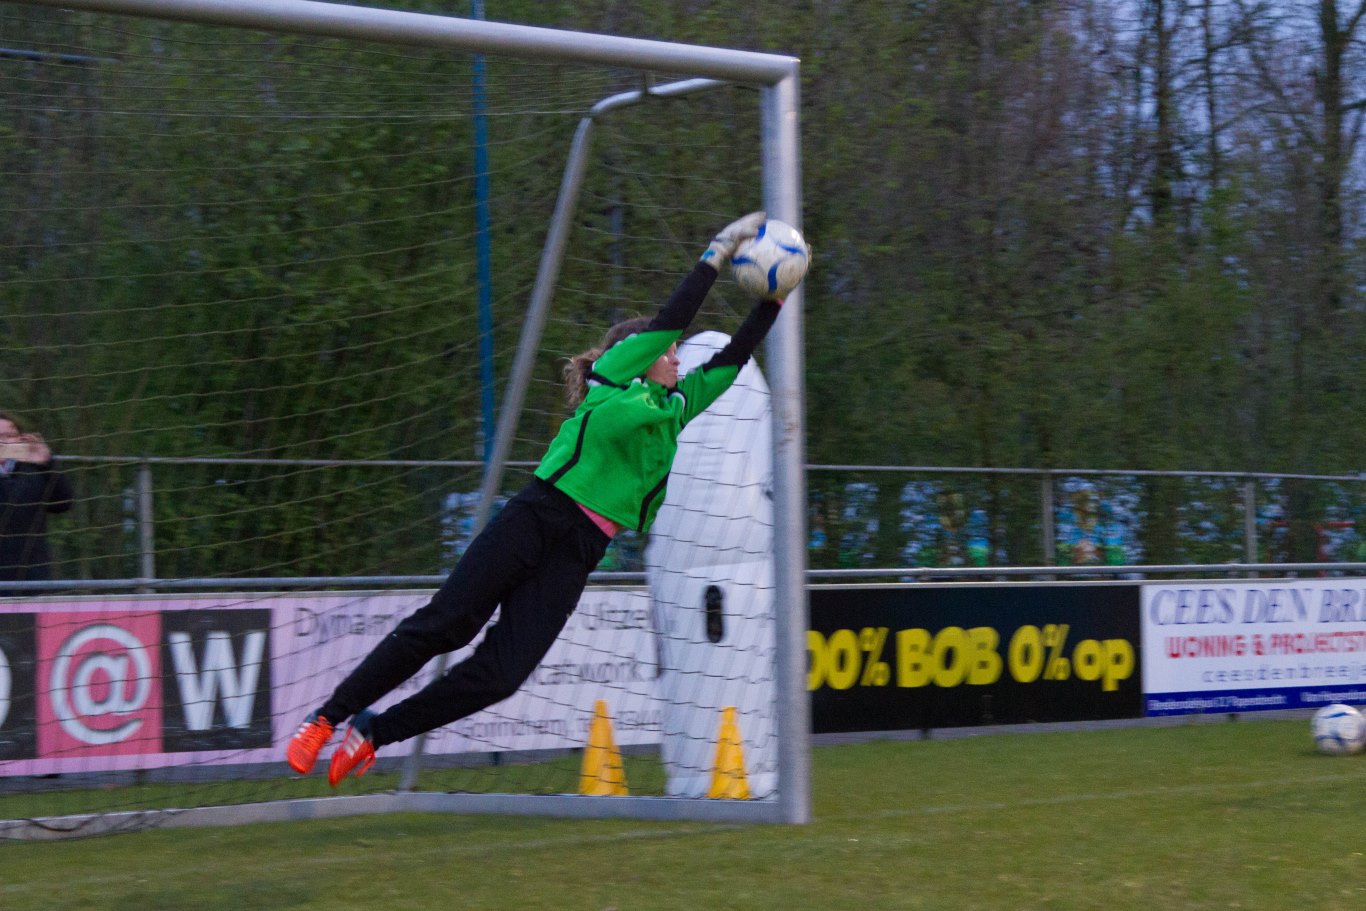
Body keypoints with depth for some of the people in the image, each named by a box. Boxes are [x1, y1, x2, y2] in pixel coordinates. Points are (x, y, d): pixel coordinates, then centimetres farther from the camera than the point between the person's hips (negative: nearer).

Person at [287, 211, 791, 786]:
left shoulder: (674, 409, 24)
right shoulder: (612, 378, 7)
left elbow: (731, 360, 27)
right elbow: (671, 320, 0)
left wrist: (773, 301, 21)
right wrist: (719, 251, 6)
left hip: (577, 557, 5)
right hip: (537, 519, -5)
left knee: (501, 674, -10)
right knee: (443, 624, -14)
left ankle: (372, 733, 0)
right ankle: (326, 718, -6)